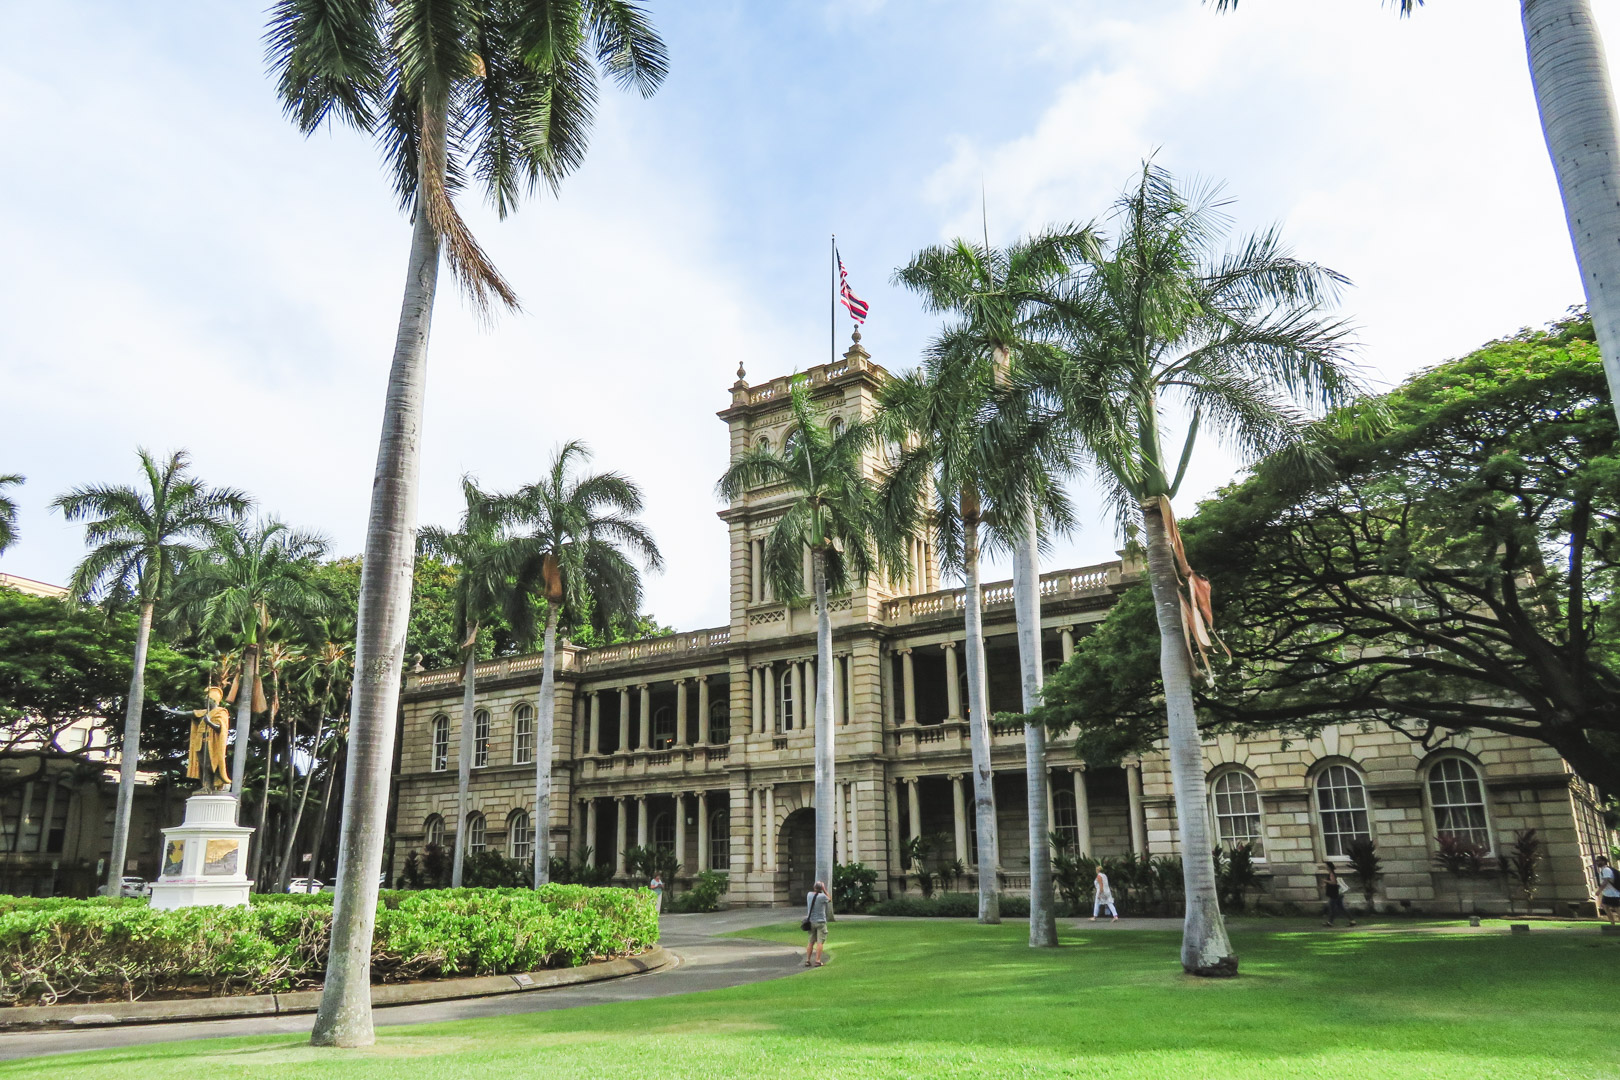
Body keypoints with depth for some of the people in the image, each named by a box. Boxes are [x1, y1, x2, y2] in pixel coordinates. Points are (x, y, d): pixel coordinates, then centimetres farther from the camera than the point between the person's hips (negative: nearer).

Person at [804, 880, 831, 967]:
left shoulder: (809, 895, 0)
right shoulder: (822, 896, -14)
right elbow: (830, 900, 5)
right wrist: (824, 890, 4)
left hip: (811, 921, 5)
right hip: (820, 922, -5)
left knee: (811, 942, 13)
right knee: (820, 942, -3)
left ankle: (807, 960, 10)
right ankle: (818, 961, -8)